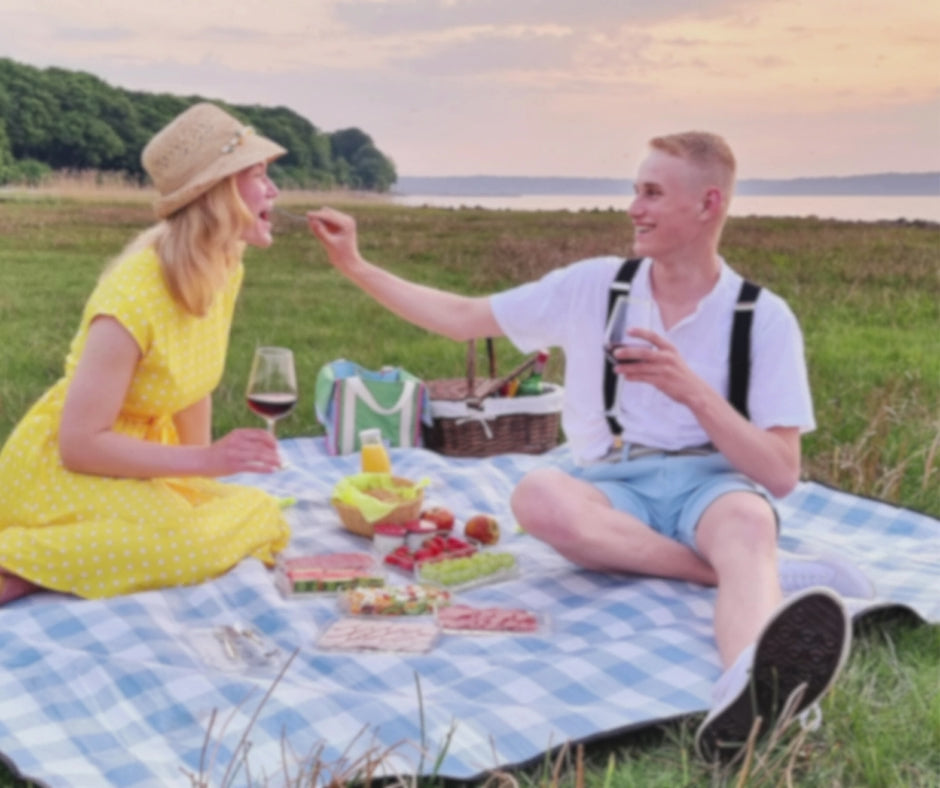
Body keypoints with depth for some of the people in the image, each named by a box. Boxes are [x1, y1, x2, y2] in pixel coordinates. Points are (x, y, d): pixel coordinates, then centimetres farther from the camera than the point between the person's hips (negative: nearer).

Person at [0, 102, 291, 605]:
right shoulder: (136, 293, -28)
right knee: (189, 544, -29)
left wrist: (202, 476, 5)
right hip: (62, 469, -9)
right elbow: (79, 444, -26)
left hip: (137, 456, 9)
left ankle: (80, 549, 8)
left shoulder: (225, 270, -4)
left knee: (263, 521, -1)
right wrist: (206, 461, -28)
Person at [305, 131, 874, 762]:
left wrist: (691, 389, -18)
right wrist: (355, 265, 10)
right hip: (614, 486, 3)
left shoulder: (764, 317, 1)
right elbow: (462, 318, 15)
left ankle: (748, 690, -72)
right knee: (538, 494, -32)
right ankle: (769, 580, -28)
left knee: (747, 523, -39)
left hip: (712, 483, -2)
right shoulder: (592, 286, 9)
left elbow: (781, 476, -5)